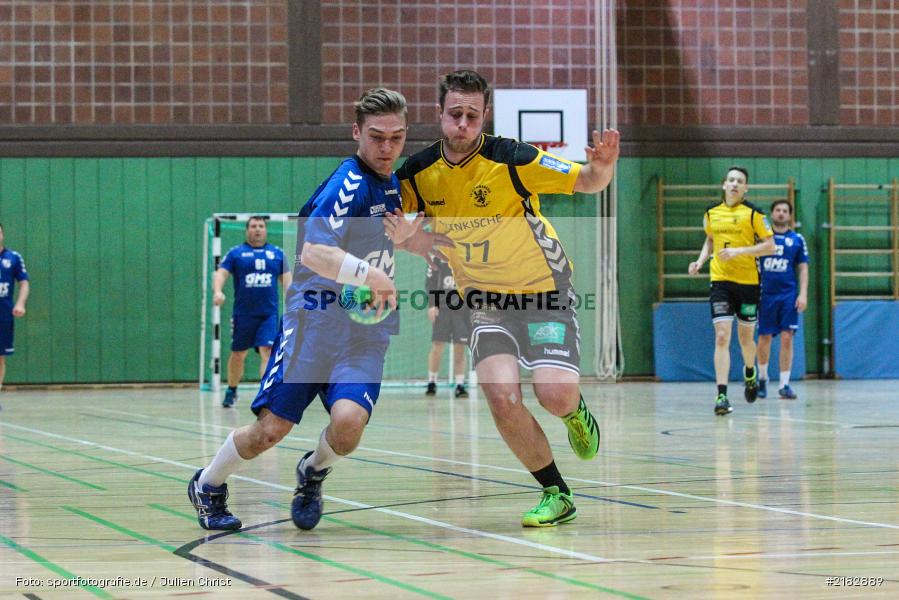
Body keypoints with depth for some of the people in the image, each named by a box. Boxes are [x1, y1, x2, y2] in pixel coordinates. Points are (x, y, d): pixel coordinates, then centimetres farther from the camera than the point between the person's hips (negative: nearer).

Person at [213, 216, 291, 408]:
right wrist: (217, 291, -23)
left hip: (269, 314, 0)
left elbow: (286, 279, 12)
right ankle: (231, 391, 30)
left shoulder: (277, 253, 10)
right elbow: (221, 273, -3)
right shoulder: (236, 253, 4)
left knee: (267, 352, -14)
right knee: (238, 354, 10)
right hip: (243, 314, 0)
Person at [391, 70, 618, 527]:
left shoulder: (511, 159, -20)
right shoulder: (417, 173, -8)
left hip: (543, 289, -3)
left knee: (554, 394, -19)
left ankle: (575, 413, 21)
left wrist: (602, 166, -37)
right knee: (501, 395, -18)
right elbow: (419, 241, 6)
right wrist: (401, 232, -17)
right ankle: (555, 494, 1)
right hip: (485, 299, 3)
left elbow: (588, 182, -14)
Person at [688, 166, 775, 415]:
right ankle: (722, 395, -15)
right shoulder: (711, 213, 6)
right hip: (720, 281, 1)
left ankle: (750, 373, 44)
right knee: (721, 337, -12)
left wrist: (739, 251, -18)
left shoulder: (753, 213, -6)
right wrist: (700, 261, 6)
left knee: (745, 338, 11)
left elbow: (770, 245, -8)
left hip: (748, 282, -1)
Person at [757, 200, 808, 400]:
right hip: (765, 293, 0)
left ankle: (784, 384, 0)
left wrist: (803, 294, -2)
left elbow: (803, 268, 8)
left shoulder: (797, 239, 7)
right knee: (764, 337, 3)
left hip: (788, 295, 0)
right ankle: (762, 378, 24)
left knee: (787, 338, -5)